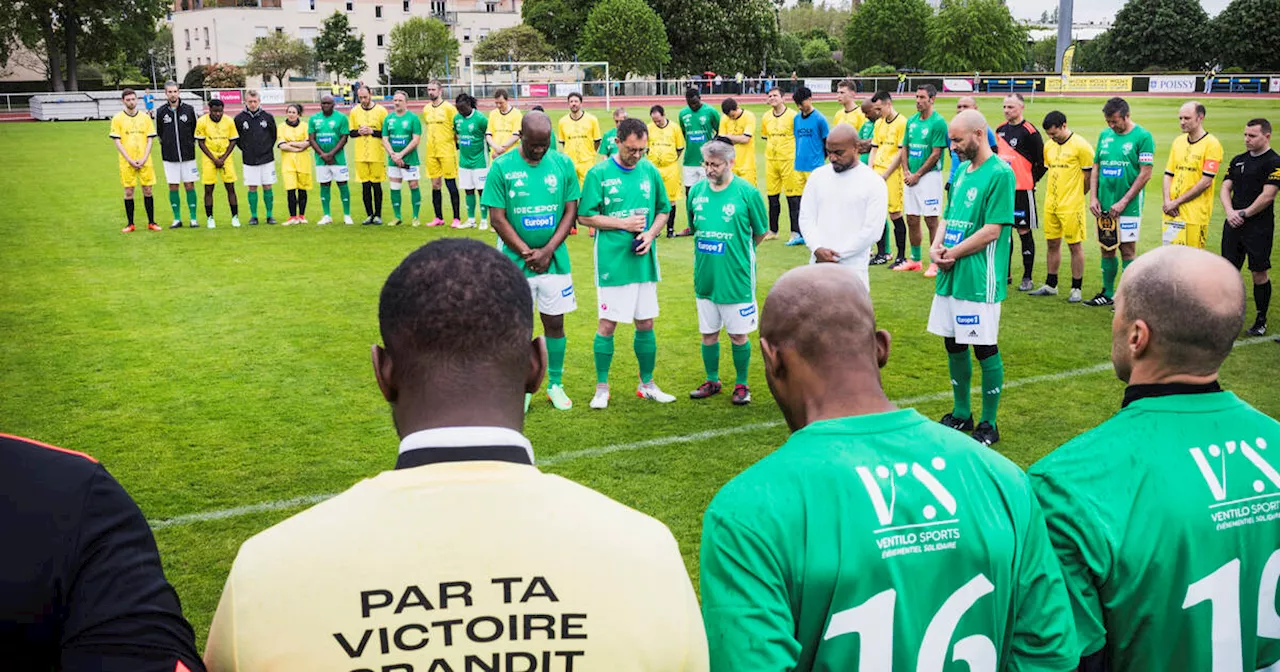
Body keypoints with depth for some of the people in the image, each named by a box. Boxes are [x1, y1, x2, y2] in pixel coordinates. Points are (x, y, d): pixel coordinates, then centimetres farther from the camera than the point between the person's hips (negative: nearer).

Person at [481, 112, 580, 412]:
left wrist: (547, 251, -10)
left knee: (555, 323, 8)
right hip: (515, 261, -2)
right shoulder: (502, 167, -7)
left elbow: (570, 212, 1)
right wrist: (527, 254, -10)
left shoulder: (563, 164, 0)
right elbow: (497, 218, -7)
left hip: (554, 260, 2)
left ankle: (555, 385, 22)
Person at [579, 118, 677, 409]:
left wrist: (650, 233, -5)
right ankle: (602, 387, 15)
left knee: (645, 324, 11)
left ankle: (647, 384, 26)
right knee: (607, 324, 1)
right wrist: (624, 224, -13)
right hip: (612, 261, -4)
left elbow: (664, 210, 14)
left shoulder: (650, 171, 5)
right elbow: (585, 216, -6)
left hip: (644, 260, 4)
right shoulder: (599, 174, -6)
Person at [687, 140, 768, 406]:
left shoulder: (747, 192, -11)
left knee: (738, 335, 5)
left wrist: (740, 253, 8)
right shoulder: (697, 190, 0)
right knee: (708, 333, 13)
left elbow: (760, 232, 1)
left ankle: (741, 384, 21)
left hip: (736, 276, -4)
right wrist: (706, 252, 13)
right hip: (704, 275, 4)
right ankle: (712, 381, 30)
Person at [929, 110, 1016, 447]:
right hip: (950, 276, 8)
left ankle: (989, 425, 12)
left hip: (978, 279, -8)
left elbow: (992, 231, -17)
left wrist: (953, 254, -12)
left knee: (985, 348, 0)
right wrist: (936, 245, -1)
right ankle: (961, 414, 30)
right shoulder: (963, 170, 13)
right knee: (954, 344, 15)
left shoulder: (999, 173, -13)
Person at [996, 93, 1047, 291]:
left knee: (1024, 231, -1)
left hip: (1022, 190, -6)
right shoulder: (1000, 130, 10)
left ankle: (1027, 278, 6)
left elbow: (1042, 161, -8)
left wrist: (1030, 181, -3)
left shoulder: (1030, 132, -11)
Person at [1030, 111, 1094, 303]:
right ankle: (1050, 285, 23)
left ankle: (1077, 289, 8)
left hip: (1071, 206, -7)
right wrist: (1051, 192, 11)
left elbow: (1089, 176, -7)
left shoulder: (1080, 146, -11)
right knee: (1052, 244, 13)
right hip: (1050, 205, 7)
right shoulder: (1049, 147, 10)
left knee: (1075, 246, 1)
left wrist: (1075, 195, 1)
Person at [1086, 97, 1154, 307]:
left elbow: (1145, 174, -12)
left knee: (1127, 250, -1)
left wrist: (1123, 202, -15)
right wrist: (1093, 197, 2)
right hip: (1104, 205, 5)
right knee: (1106, 250, 12)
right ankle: (1107, 293, 23)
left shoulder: (1142, 136, -9)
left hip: (1128, 206, -5)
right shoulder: (1104, 135, 8)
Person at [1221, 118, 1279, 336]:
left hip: (1259, 226, -6)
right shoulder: (1238, 160, 14)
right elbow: (1225, 188, 11)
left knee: (1259, 273, -1)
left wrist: (1244, 214, -9)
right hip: (1233, 225, 6)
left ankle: (1261, 321, 8)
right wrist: (1230, 212, -6)